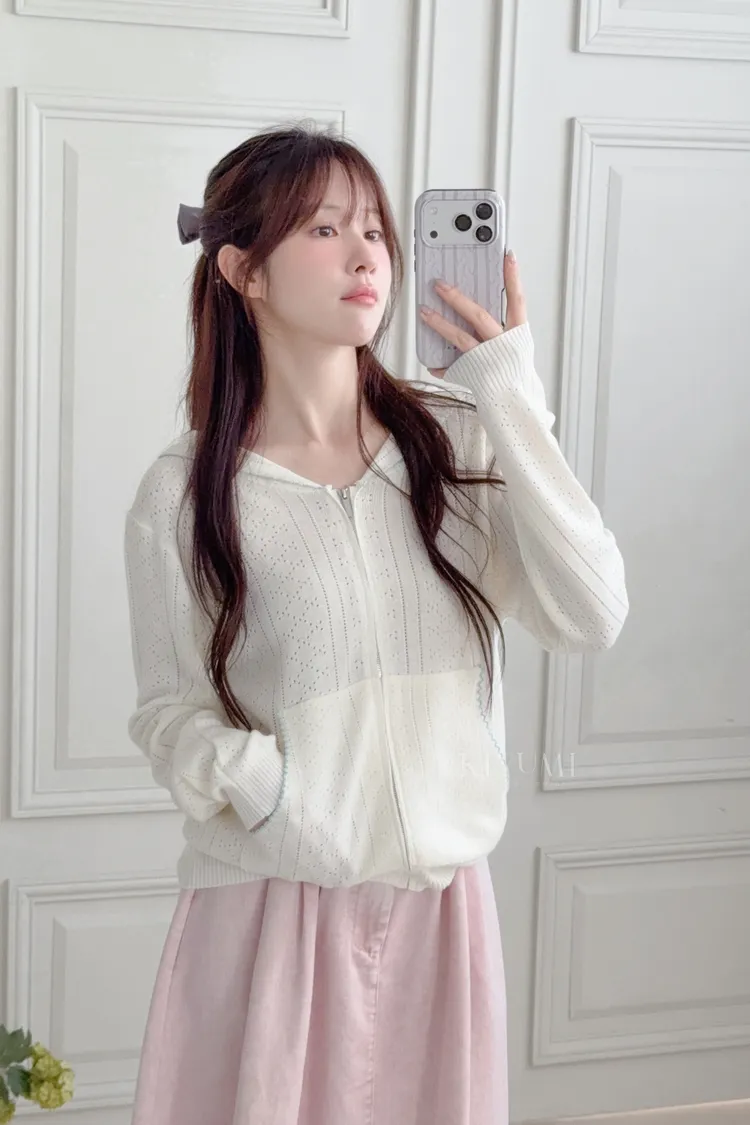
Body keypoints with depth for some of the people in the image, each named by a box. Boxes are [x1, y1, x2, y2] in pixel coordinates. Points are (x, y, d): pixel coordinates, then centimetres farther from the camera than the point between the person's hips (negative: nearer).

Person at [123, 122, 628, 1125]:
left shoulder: (455, 436, -4)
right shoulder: (183, 496, -7)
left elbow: (590, 617, -13)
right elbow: (168, 711, 0)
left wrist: (512, 402, -14)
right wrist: (249, 773, -21)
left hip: (442, 903, 2)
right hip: (268, 916, -2)